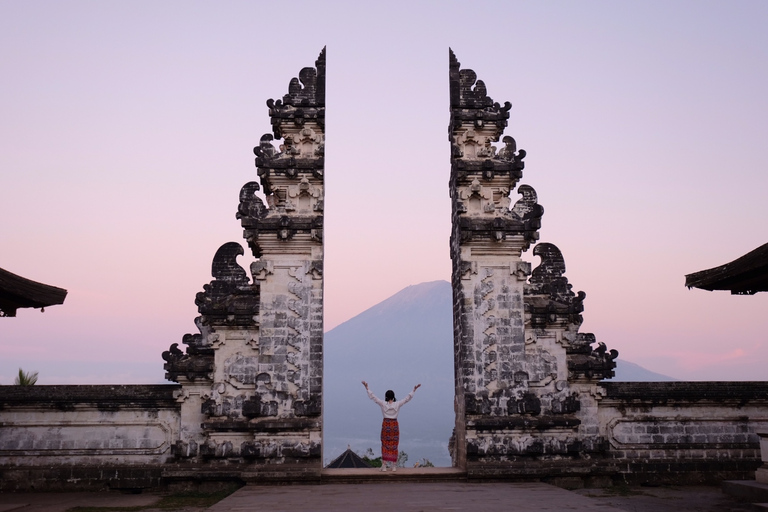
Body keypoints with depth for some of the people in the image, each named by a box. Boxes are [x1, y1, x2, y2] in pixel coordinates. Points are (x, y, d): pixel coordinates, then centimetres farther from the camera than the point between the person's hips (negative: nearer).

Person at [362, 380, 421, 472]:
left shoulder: (383, 404, -6)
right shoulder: (397, 404, -5)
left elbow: (373, 397, -3)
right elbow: (407, 398, 1)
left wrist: (367, 388, 2)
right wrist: (414, 390, 7)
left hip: (385, 425, 0)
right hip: (395, 425, 1)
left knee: (385, 445, 6)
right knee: (394, 446, 7)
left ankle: (384, 466, 2)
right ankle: (394, 466, 8)